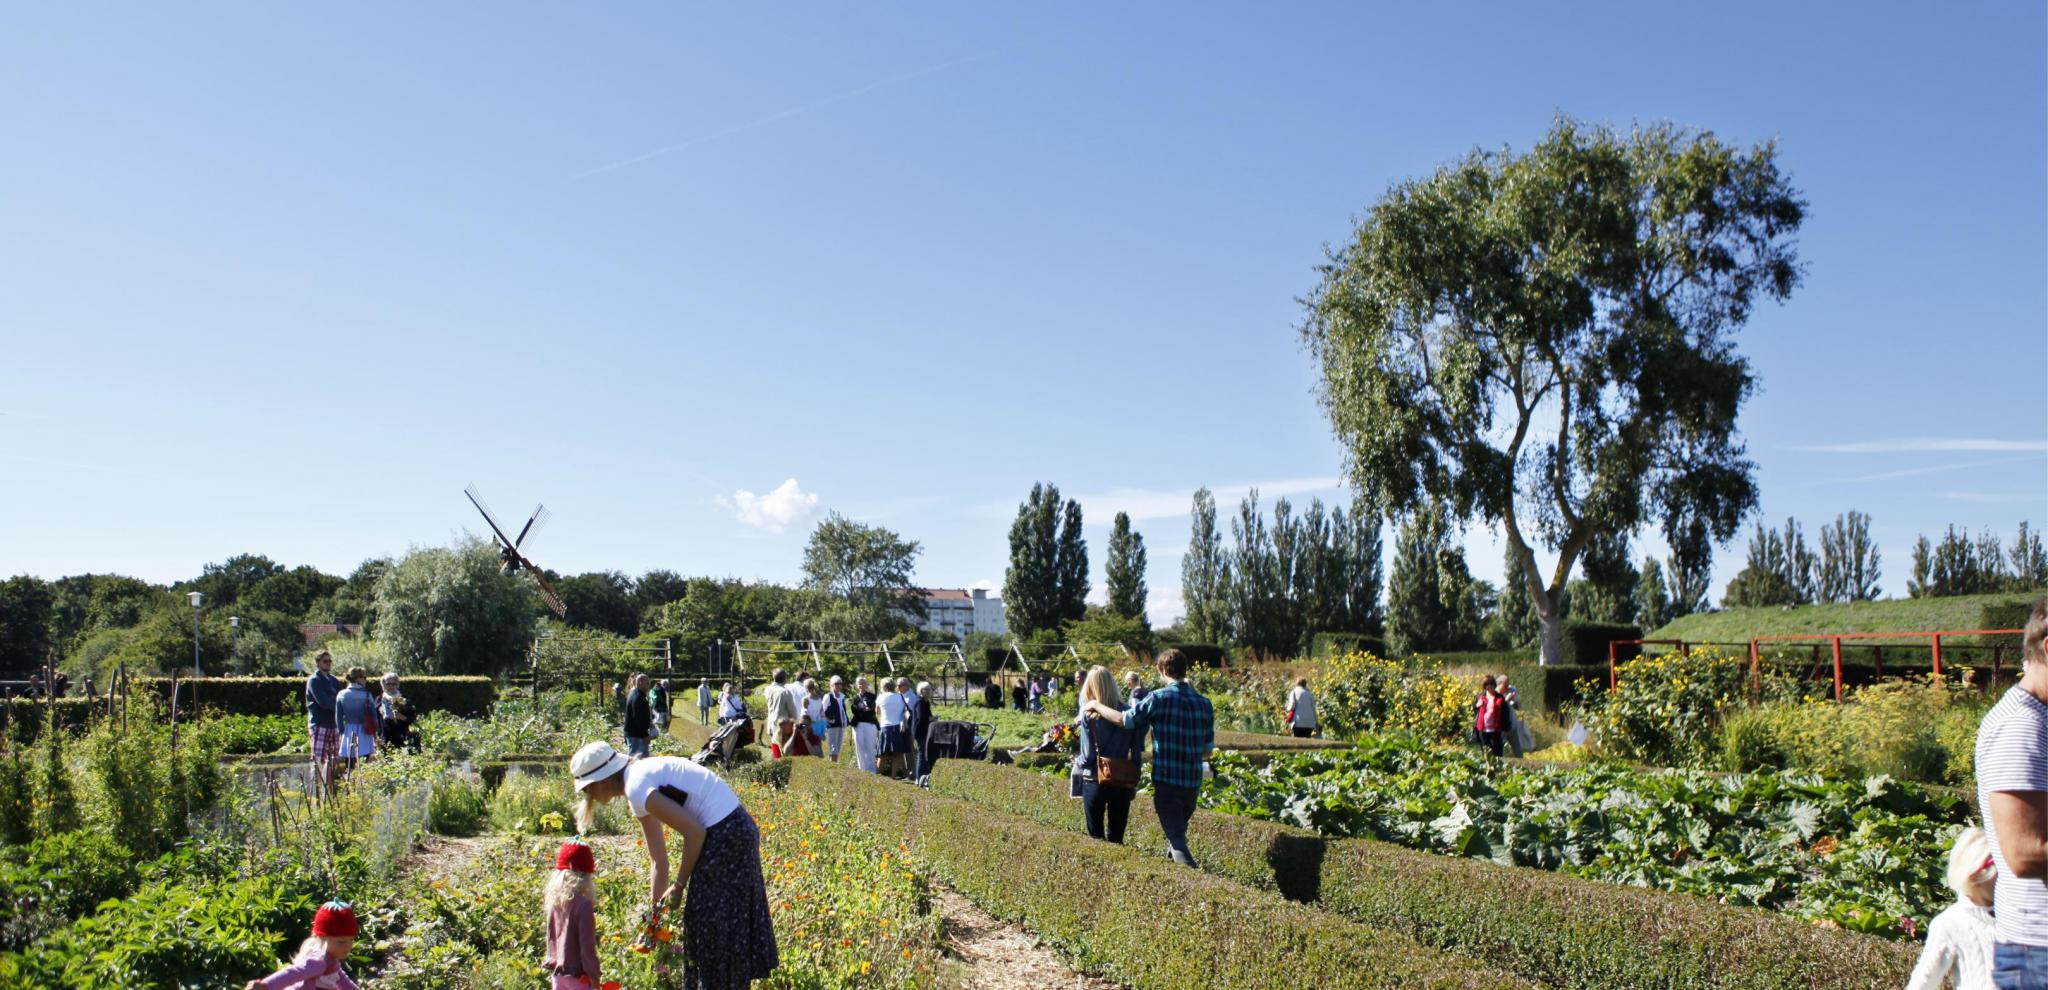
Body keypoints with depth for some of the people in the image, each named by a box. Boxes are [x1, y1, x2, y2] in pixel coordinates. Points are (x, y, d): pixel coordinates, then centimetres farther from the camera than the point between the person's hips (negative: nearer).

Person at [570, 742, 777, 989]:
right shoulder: (639, 778, 12)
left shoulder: (636, 789, -16)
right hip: (738, 827, 9)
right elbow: (659, 861, 17)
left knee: (710, 925, 5)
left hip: (724, 835, -9)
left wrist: (679, 886, -8)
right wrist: (655, 908, 20)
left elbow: (695, 832, -19)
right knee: (730, 922, 19)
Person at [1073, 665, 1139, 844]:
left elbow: (1088, 756, -14)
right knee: (1116, 838, 14)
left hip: (1095, 782, -2)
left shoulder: (1089, 715, -12)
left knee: (1096, 837, 12)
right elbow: (1136, 752, 0)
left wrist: (1077, 762, 7)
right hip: (1122, 783, 2)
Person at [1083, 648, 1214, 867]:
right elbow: (1207, 750, 7)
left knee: (1176, 837, -3)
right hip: (1193, 782, 5)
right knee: (1178, 831, 23)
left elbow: (1124, 719, -12)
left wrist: (1097, 706, 2)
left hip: (1166, 780, -5)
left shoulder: (1160, 698, -12)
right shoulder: (1204, 704, 4)